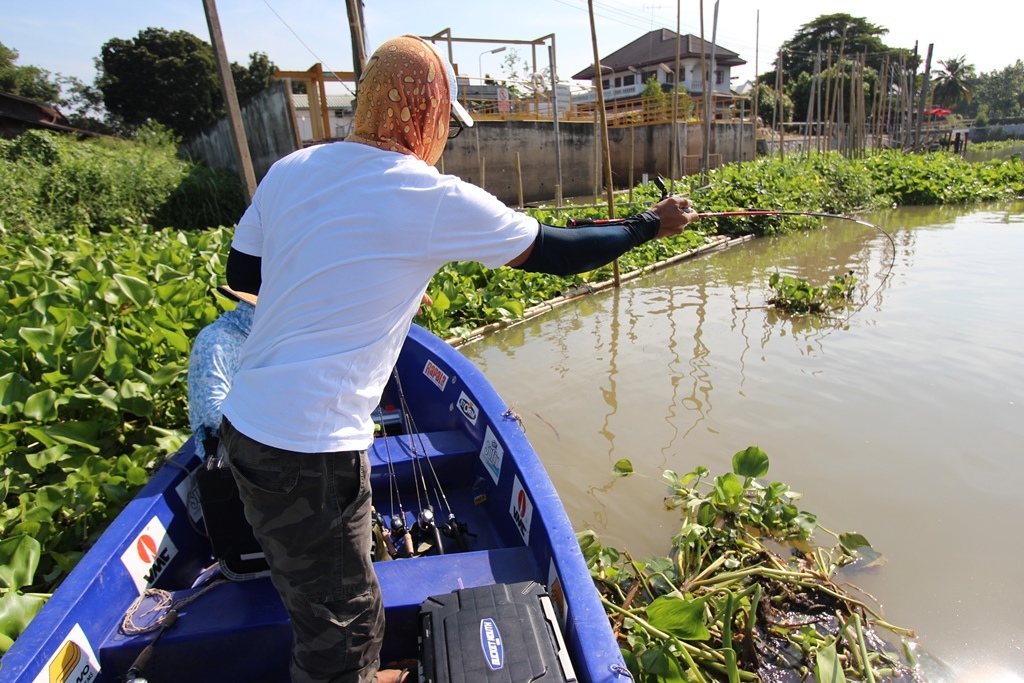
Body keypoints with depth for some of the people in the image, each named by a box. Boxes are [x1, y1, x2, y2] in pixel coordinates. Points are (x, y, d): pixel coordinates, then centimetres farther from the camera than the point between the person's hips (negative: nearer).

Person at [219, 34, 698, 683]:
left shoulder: (289, 171, 4)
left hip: (248, 425, 9)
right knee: (339, 619, 13)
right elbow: (557, 252, -6)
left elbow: (242, 273, 15)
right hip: (309, 449, -8)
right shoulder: (436, 199, -15)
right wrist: (652, 224, 9)